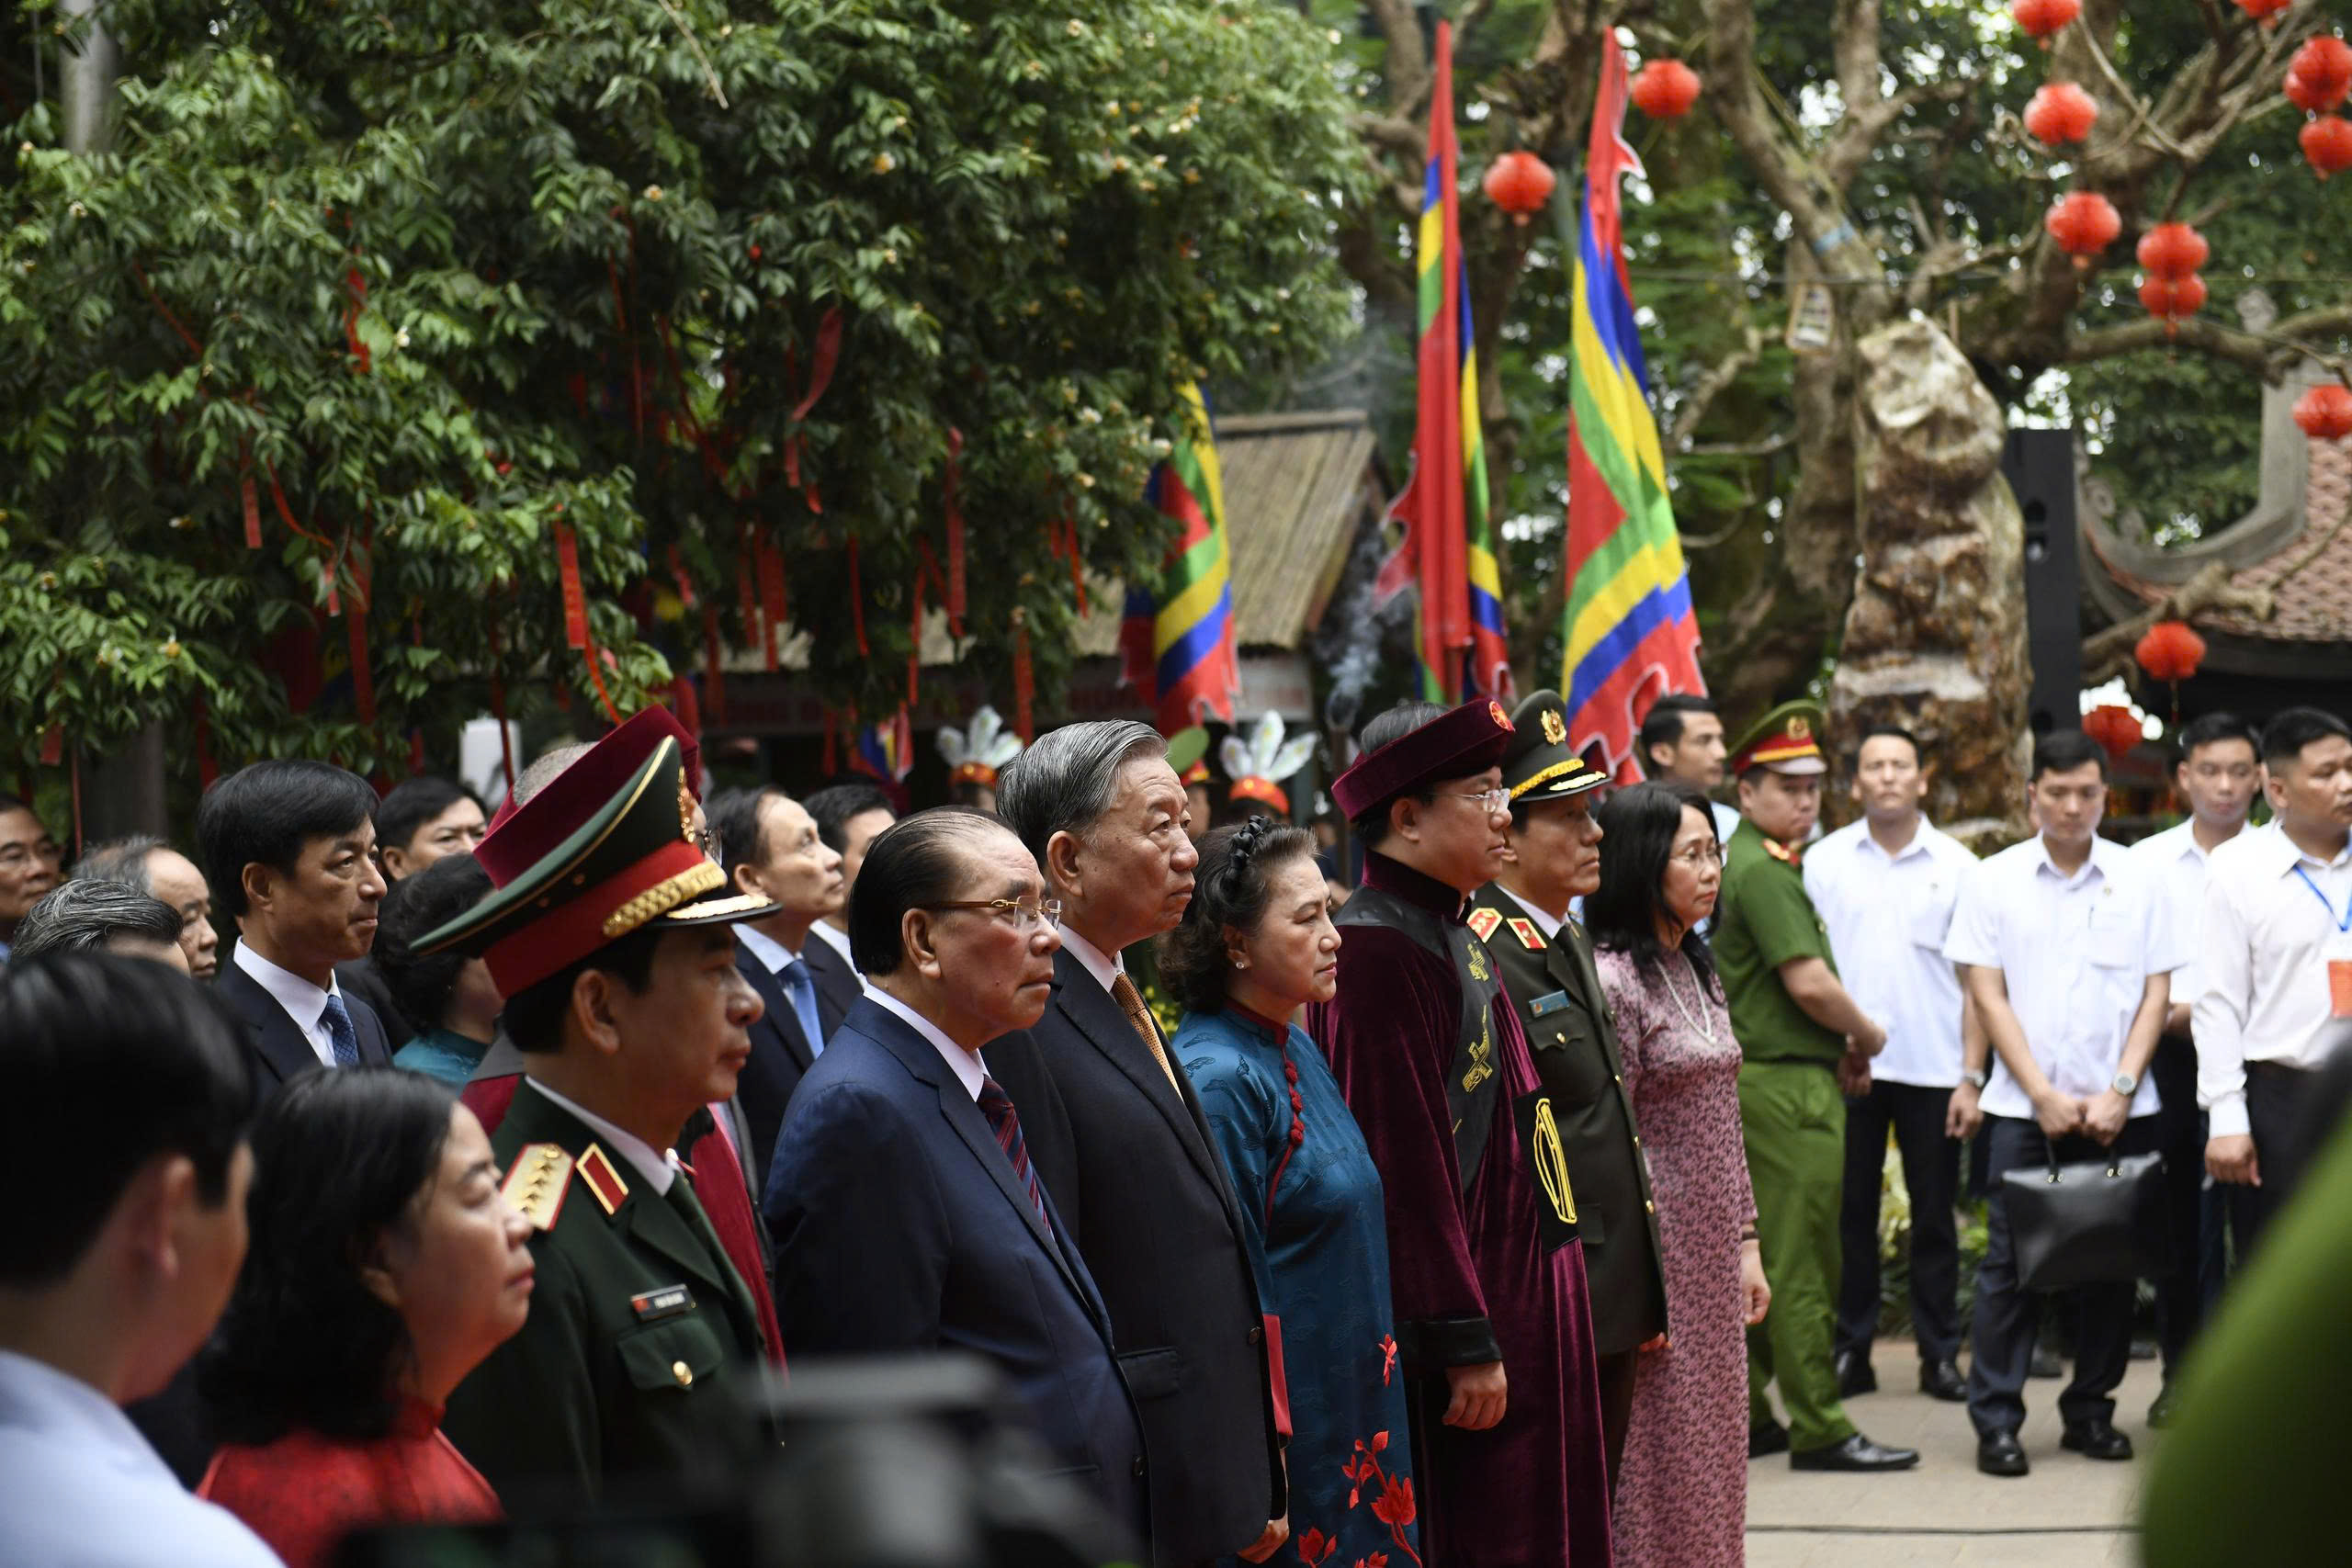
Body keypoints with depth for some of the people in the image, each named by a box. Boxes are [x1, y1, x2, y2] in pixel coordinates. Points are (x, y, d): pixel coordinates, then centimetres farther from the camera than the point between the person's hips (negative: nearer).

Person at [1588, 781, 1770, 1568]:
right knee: (1661, 1461, -2)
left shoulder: (1696, 970, 12)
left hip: (1714, 1258, 8)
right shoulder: (1613, 980, -15)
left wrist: (1747, 1243, 14)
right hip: (1656, 1254, -8)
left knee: (1711, 1449, 12)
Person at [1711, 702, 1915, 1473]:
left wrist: (1843, 1042, 11)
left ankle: (1743, 1413, 19)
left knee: (1757, 1258, 14)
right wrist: (1869, 1037, -4)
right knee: (1803, 1264, -6)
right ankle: (1819, 1430, -2)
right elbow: (1810, 984, -22)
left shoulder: (1740, 863, 16)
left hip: (1755, 1078, 10)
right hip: (1790, 1086, -10)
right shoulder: (1764, 872, -15)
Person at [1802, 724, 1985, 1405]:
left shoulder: (1956, 865, 4)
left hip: (1933, 1069, 0)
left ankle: (1940, 1353, 11)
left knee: (1935, 1216, 4)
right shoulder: (1824, 862, 5)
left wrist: (1972, 1075, -3)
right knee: (1848, 1214, 4)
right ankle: (1850, 1349, 11)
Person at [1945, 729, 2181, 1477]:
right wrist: (2043, 1095, -7)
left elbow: (2156, 993, 5)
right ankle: (1996, 1421, 2)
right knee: (2009, 1264, -3)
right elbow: (1987, 995, 0)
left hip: (2119, 1108, 1)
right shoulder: (1994, 880, 2)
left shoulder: (2137, 881, 6)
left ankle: (2091, 1410, 17)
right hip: (2025, 1104, -1)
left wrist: (2120, 1091, -6)